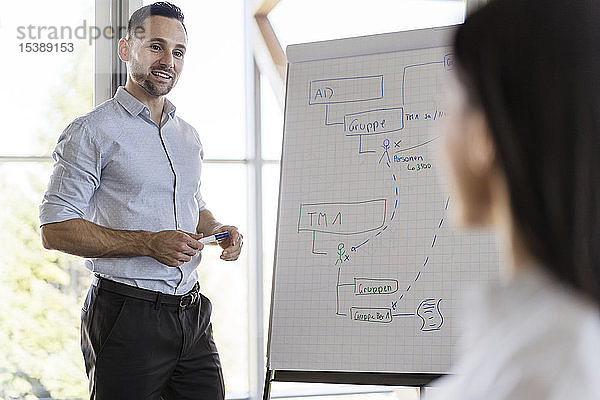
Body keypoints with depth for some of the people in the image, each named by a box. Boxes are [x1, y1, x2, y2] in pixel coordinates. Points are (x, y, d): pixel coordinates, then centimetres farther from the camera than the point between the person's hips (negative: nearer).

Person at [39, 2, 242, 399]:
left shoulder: (189, 137, 16)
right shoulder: (92, 131, -6)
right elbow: (56, 229, -12)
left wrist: (218, 230, 5)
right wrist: (149, 244, -20)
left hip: (192, 316, 6)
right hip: (127, 318, -6)